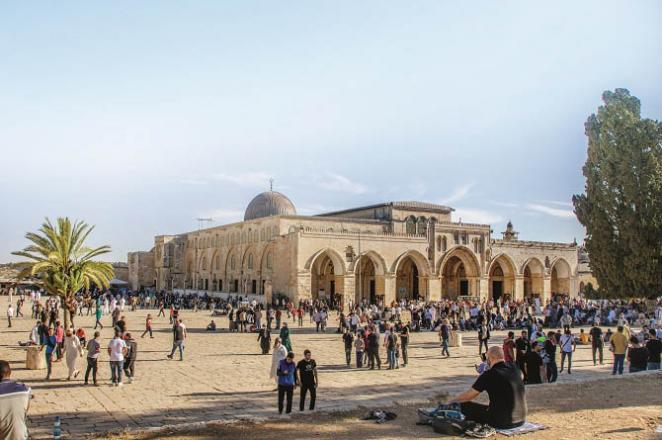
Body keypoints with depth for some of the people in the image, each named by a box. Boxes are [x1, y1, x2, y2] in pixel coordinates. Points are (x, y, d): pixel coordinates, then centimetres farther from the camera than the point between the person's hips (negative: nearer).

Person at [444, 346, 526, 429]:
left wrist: (450, 401, 14)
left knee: (464, 405, 5)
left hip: (501, 422, -6)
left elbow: (468, 396, -3)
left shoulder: (489, 375, -14)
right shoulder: (516, 370, 2)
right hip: (521, 420, 7)